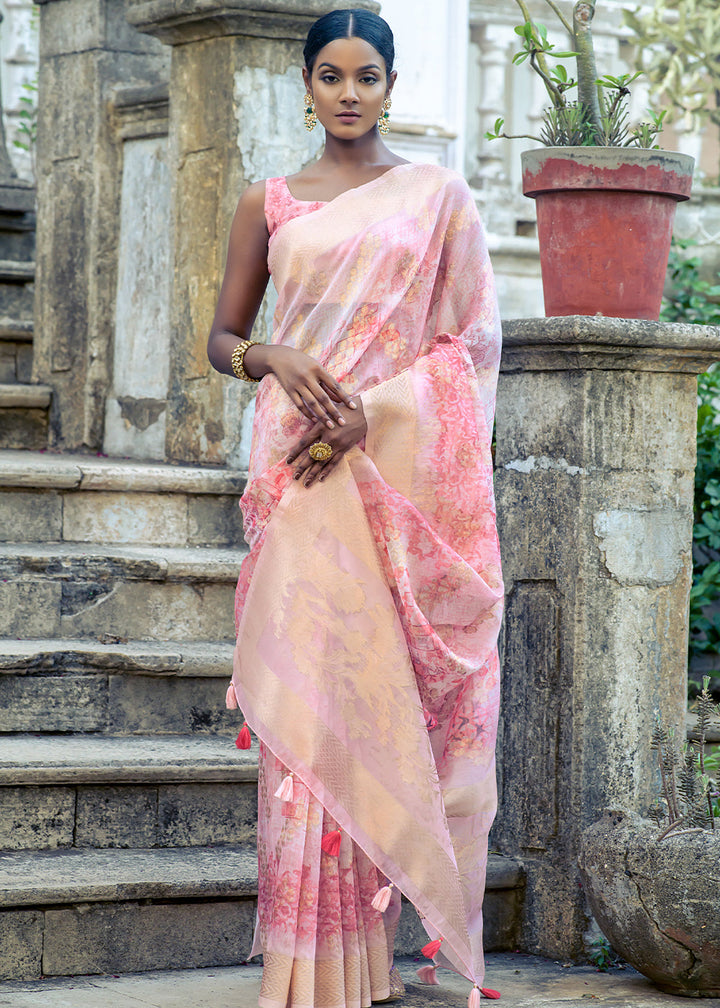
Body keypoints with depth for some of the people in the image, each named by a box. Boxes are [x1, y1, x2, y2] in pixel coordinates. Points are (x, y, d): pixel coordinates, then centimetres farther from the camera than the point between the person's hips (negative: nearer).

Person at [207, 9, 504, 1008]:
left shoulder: (438, 195, 8)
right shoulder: (268, 204, 13)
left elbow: (472, 338, 2)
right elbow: (222, 336, 16)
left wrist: (372, 408, -11)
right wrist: (271, 358, -7)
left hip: (405, 467, -1)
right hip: (302, 467, 1)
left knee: (390, 688, -5)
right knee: (309, 686, -7)